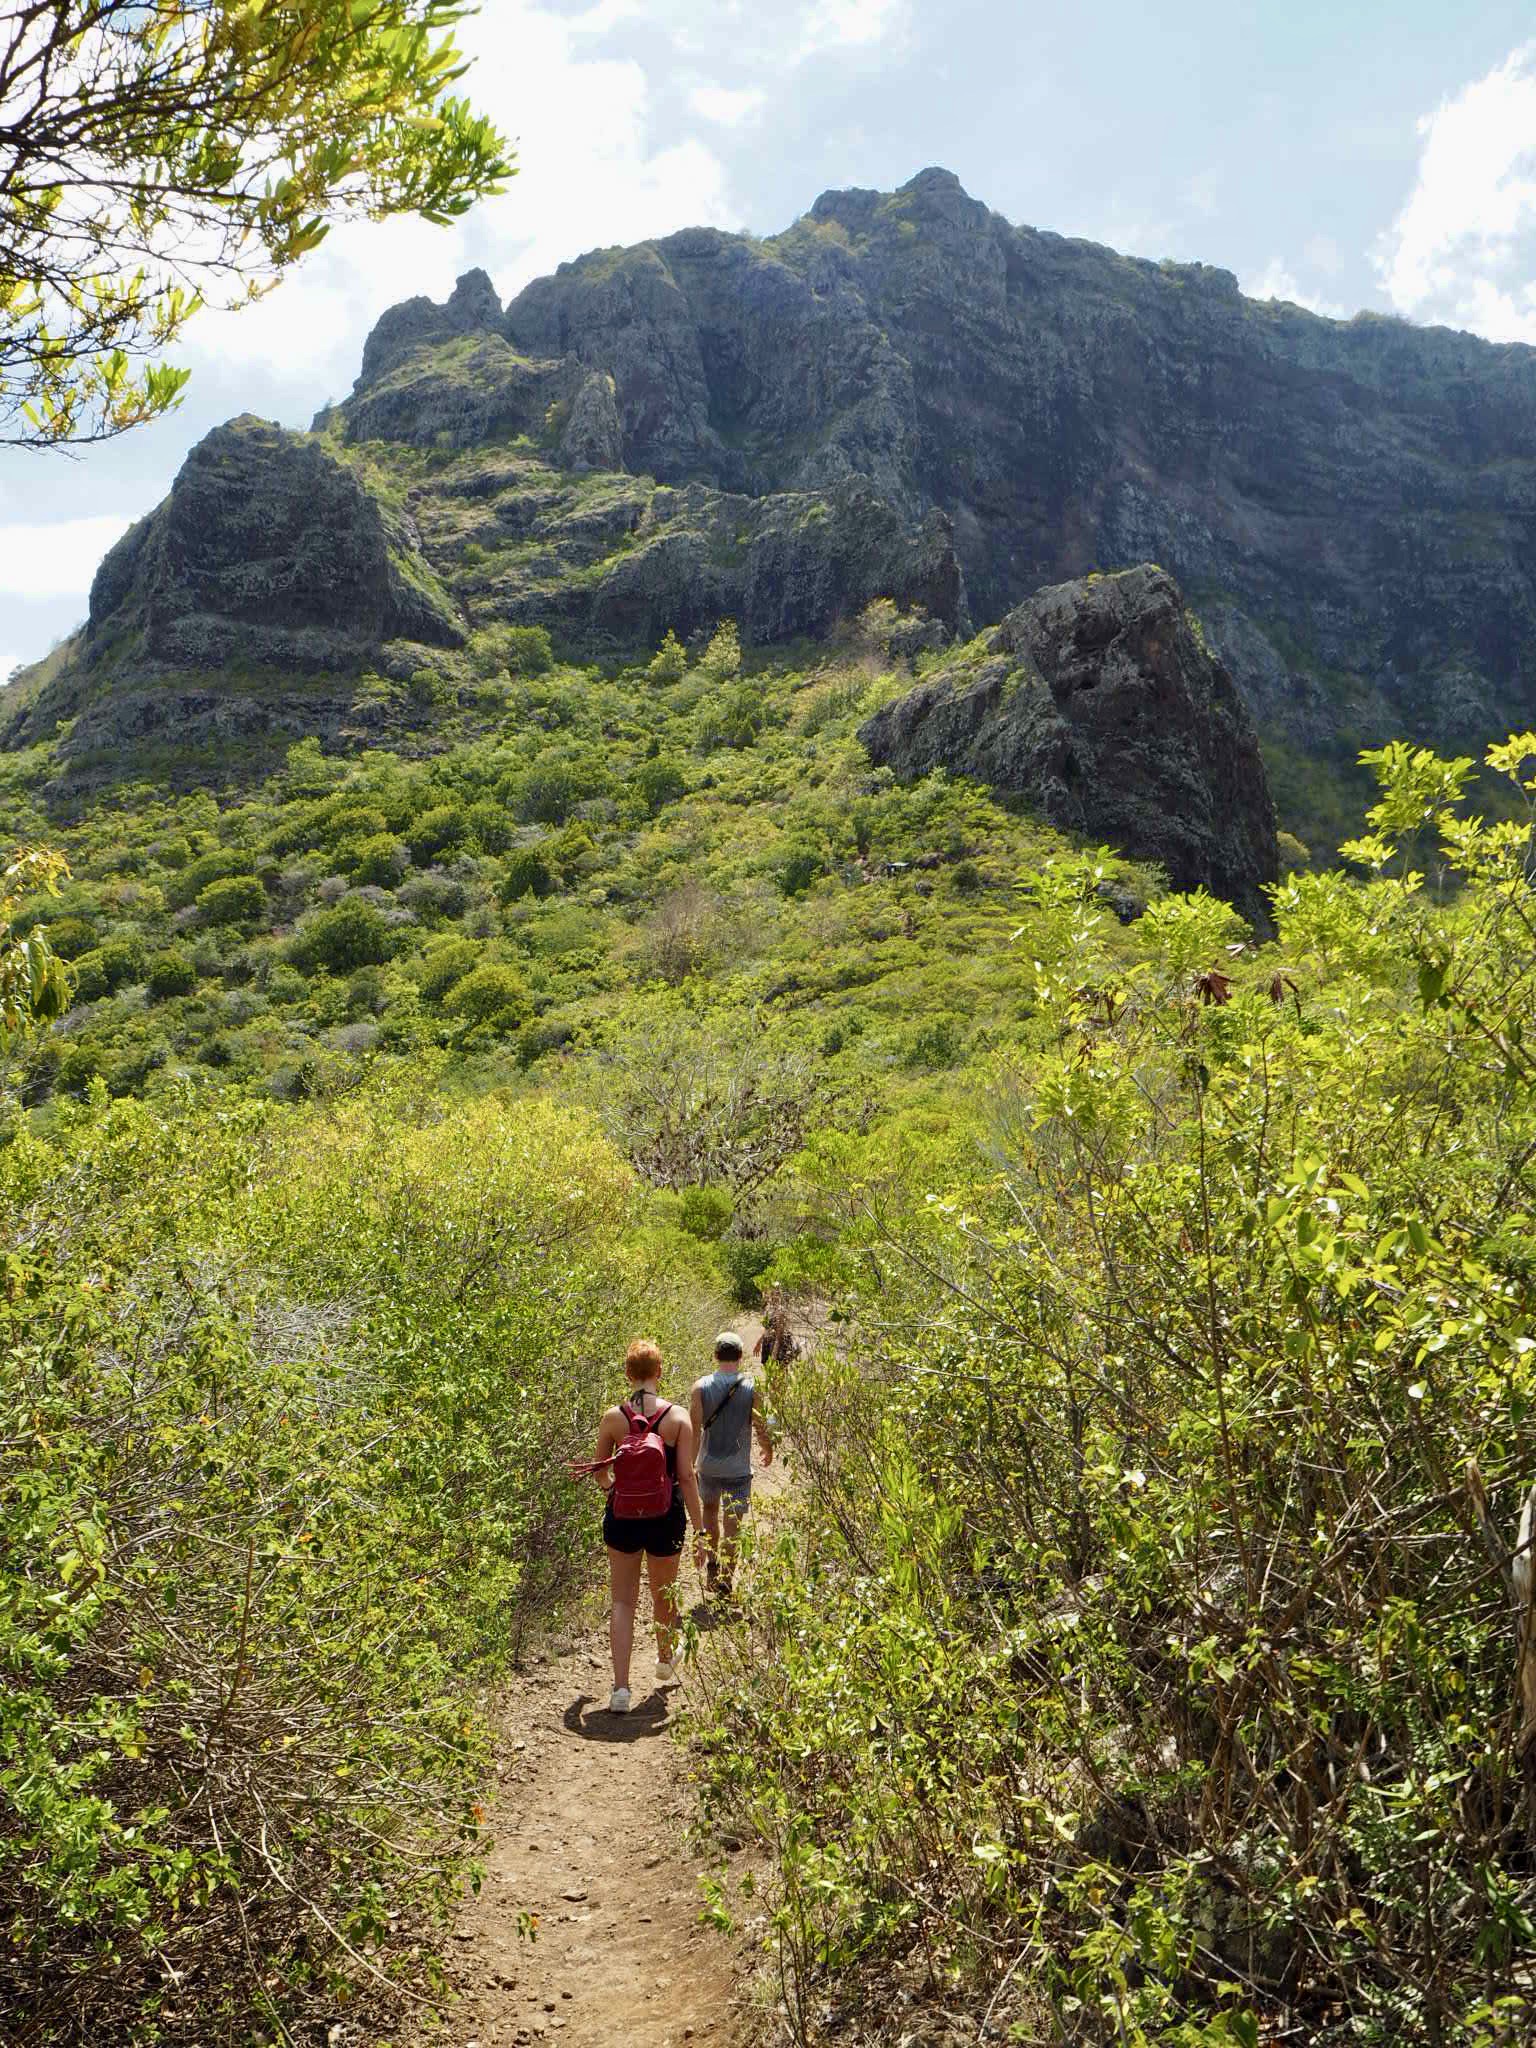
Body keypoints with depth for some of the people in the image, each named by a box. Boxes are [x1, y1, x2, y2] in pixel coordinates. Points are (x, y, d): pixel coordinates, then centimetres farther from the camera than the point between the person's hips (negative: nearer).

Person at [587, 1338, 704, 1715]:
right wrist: (699, 1529, -5)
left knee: (622, 1601, 8)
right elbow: (687, 1477, -11)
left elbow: (600, 1471, 5)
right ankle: (666, 1660, 46)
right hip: (666, 1518, 0)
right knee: (664, 1594, 22)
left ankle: (621, 1687, -1)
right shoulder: (678, 1416, -11)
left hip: (622, 1516, 0)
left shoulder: (612, 1417, -7)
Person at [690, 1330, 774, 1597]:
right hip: (738, 1468, -2)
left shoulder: (701, 1386, -9)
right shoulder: (751, 1388, -11)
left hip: (708, 1465, 2)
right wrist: (768, 1450, 16)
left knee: (710, 1509, 26)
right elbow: (761, 1427, -4)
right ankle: (724, 1579, 3)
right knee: (733, 1524, 5)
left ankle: (712, 1563, 28)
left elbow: (694, 1429, -10)